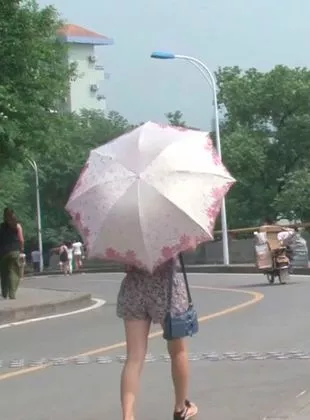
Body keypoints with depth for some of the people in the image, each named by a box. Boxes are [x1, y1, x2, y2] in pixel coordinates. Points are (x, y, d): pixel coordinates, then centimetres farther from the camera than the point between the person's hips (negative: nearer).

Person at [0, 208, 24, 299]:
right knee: (14, 272, -2)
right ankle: (12, 294, -14)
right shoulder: (17, 226, 0)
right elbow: (21, 240, -5)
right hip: (14, 251, -2)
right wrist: (21, 249, 6)